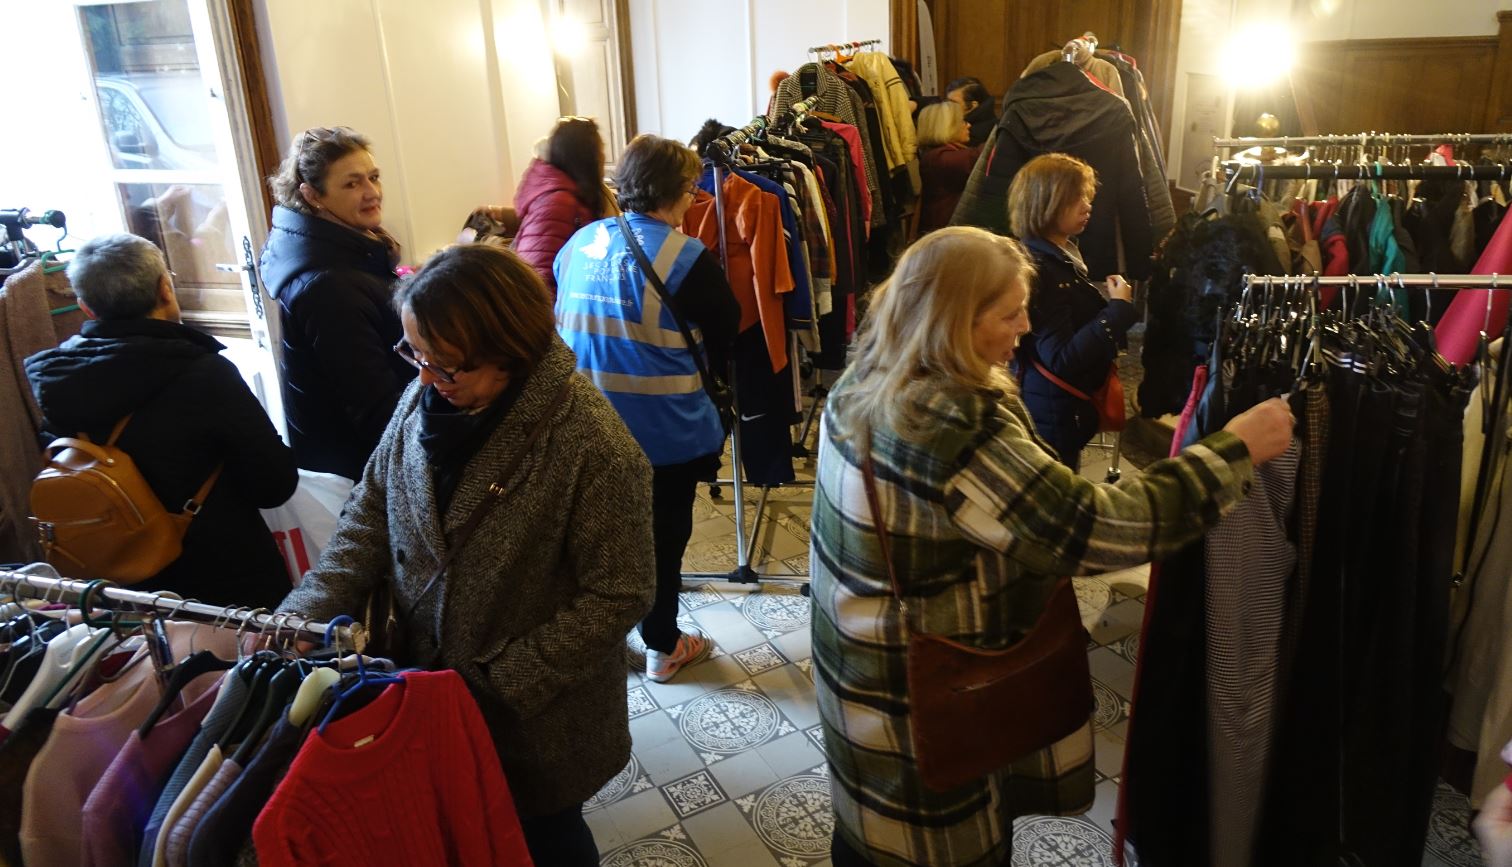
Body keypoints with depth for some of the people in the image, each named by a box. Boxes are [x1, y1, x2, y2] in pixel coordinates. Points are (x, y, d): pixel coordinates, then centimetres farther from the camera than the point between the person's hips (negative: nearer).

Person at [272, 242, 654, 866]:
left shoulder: (594, 447, -27)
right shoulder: (422, 400, -8)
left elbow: (617, 597, -22)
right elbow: (370, 514, 3)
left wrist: (503, 685, -20)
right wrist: (306, 613, -10)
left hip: (541, 718, -5)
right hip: (427, 691, 5)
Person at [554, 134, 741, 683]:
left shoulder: (581, 241, 0)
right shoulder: (684, 257, -16)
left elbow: (555, 312, 10)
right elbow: (725, 326, -8)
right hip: (665, 428, -5)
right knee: (664, 533, 13)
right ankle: (662, 647, 28)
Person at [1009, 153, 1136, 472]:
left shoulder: (1059, 254, 4)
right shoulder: (1039, 270, -27)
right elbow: (1062, 360, -31)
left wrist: (1115, 306, 3)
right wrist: (1119, 309, -27)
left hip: (1063, 408, 10)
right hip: (1052, 413, -10)